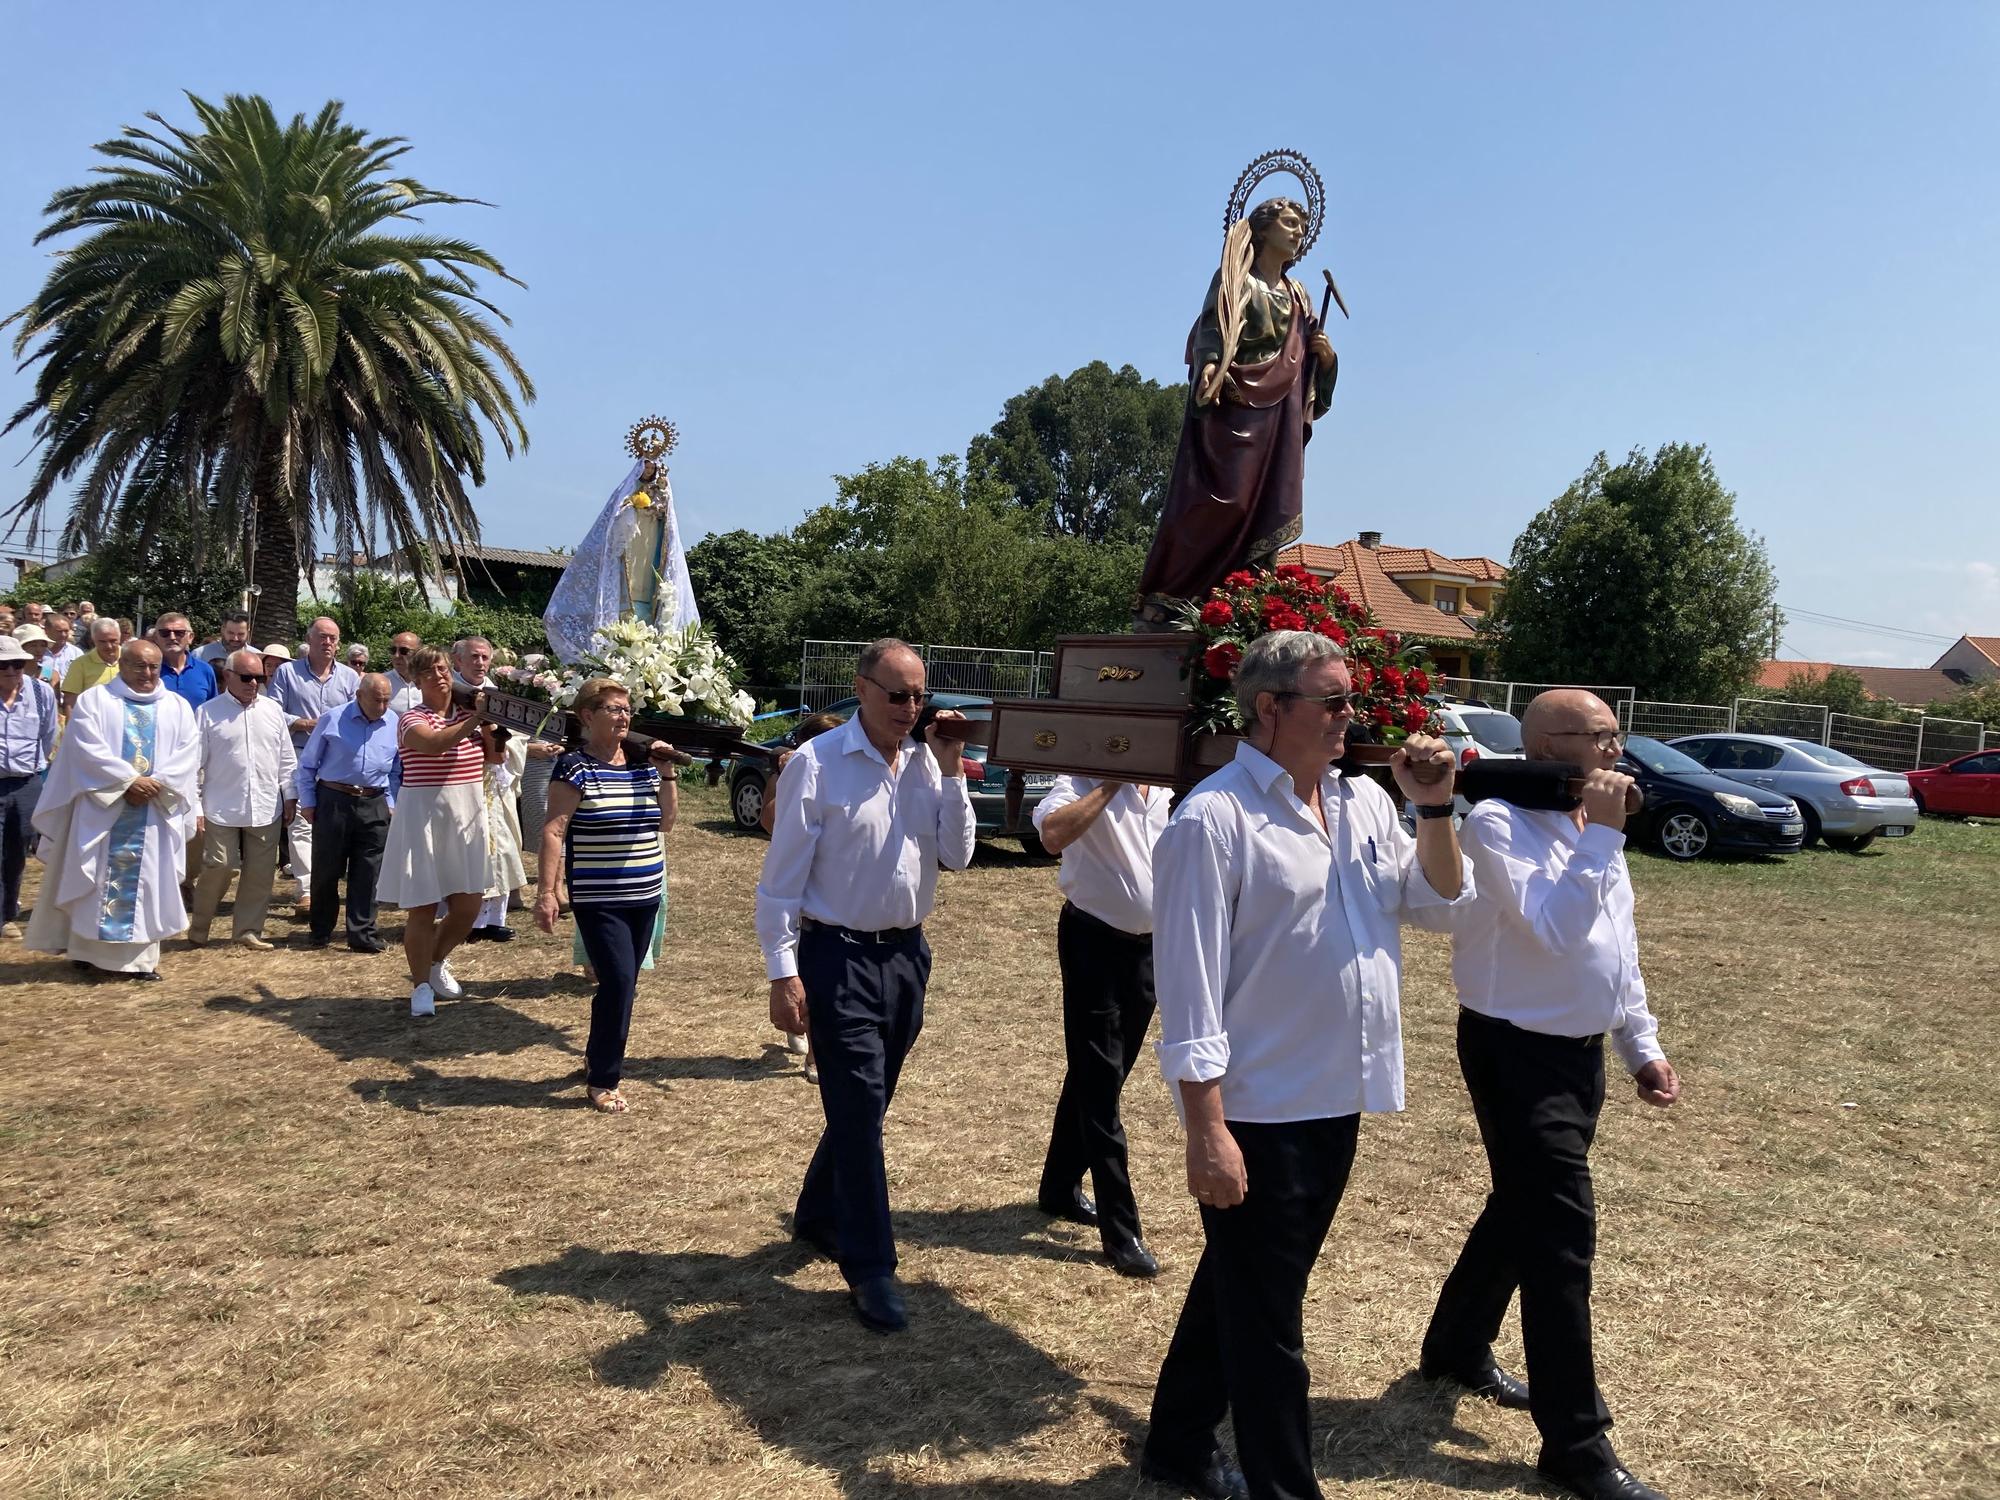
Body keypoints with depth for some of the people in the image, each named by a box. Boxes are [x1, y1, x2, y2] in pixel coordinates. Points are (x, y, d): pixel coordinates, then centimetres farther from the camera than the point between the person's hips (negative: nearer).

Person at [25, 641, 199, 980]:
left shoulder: (178, 707, 11)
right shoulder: (93, 700, 3)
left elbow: (188, 754, 1)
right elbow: (87, 749, -9)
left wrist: (156, 785, -14)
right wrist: (130, 780, -17)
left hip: (157, 811, 2)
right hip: (101, 808, -2)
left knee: (148, 881, 2)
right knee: (96, 879, 0)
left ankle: (142, 957, 7)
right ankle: (88, 950, 8)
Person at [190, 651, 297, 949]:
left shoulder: (273, 710, 8)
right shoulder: (208, 712, -3)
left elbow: (286, 758, 12)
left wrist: (288, 796, 8)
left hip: (266, 808, 3)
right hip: (222, 809, -3)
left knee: (260, 873, 6)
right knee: (218, 868, -2)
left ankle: (248, 930, 19)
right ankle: (198, 928, 18)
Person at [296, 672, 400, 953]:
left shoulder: (394, 724, 4)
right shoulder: (333, 720, -3)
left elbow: (395, 770, 14)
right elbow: (307, 763, 4)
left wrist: (391, 804, 9)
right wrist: (307, 802, 2)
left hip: (374, 804, 2)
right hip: (333, 800, -2)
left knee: (367, 873, 1)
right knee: (326, 869, 5)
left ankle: (362, 934, 7)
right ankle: (320, 931, 19)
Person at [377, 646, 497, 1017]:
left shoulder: (468, 716, 9)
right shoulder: (412, 719, -8)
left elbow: (493, 757, 11)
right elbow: (434, 743, -29)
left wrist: (488, 724, -3)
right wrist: (475, 718, -28)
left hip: (467, 815, 6)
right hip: (425, 816, -6)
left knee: (469, 905, 8)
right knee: (423, 906, -1)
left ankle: (435, 962, 34)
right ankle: (421, 986, 13)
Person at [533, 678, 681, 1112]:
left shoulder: (643, 763, 8)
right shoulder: (575, 767, -10)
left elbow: (665, 822, 9)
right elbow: (553, 830, -14)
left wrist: (667, 774, -2)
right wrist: (546, 892, -20)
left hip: (645, 896, 6)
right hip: (598, 900, -6)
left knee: (621, 984, 16)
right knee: (619, 984, -11)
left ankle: (597, 1054, 37)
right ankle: (601, 1082, 3)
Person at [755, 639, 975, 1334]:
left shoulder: (927, 763, 4)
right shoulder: (817, 765, -12)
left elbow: (956, 855, -1)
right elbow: (782, 877, -11)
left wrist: (950, 771, -8)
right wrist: (784, 972, -14)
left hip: (906, 953, 6)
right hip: (838, 957, -6)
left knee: (865, 1104, 19)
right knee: (859, 1108, -4)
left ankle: (818, 1215, 40)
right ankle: (870, 1268, 7)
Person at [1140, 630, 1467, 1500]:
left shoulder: (1365, 801, 6)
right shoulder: (1215, 819, -16)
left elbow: (1437, 902, 12)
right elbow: (1190, 986, -18)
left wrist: (1434, 811, -3)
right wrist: (1208, 1131, -21)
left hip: (1335, 1102, 8)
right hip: (1257, 1111, -8)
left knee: (1243, 1289, 22)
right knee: (1266, 1321, 7)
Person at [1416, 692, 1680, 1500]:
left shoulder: (1590, 829, 10)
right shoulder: (1500, 823, -18)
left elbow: (1617, 944, 18)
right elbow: (1555, 929, -29)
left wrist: (1641, 1045, 18)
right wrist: (1603, 835, -25)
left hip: (1580, 1052, 9)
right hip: (1518, 1054, -9)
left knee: (1523, 1211, 20)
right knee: (1561, 1232, -6)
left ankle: (1457, 1348, 40)